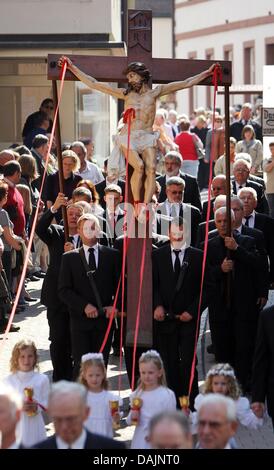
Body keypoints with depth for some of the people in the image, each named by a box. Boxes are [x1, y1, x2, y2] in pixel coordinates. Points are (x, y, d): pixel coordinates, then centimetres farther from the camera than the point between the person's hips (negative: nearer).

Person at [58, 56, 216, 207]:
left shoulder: (154, 93, 16)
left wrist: (207, 73, 16)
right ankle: (136, 204, -18)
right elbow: (93, 84, 17)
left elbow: (186, 83, 17)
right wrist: (72, 67, 16)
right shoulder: (126, 94, 16)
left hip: (147, 137, 1)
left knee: (151, 168, -24)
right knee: (139, 166, -27)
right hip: (128, 137, -1)